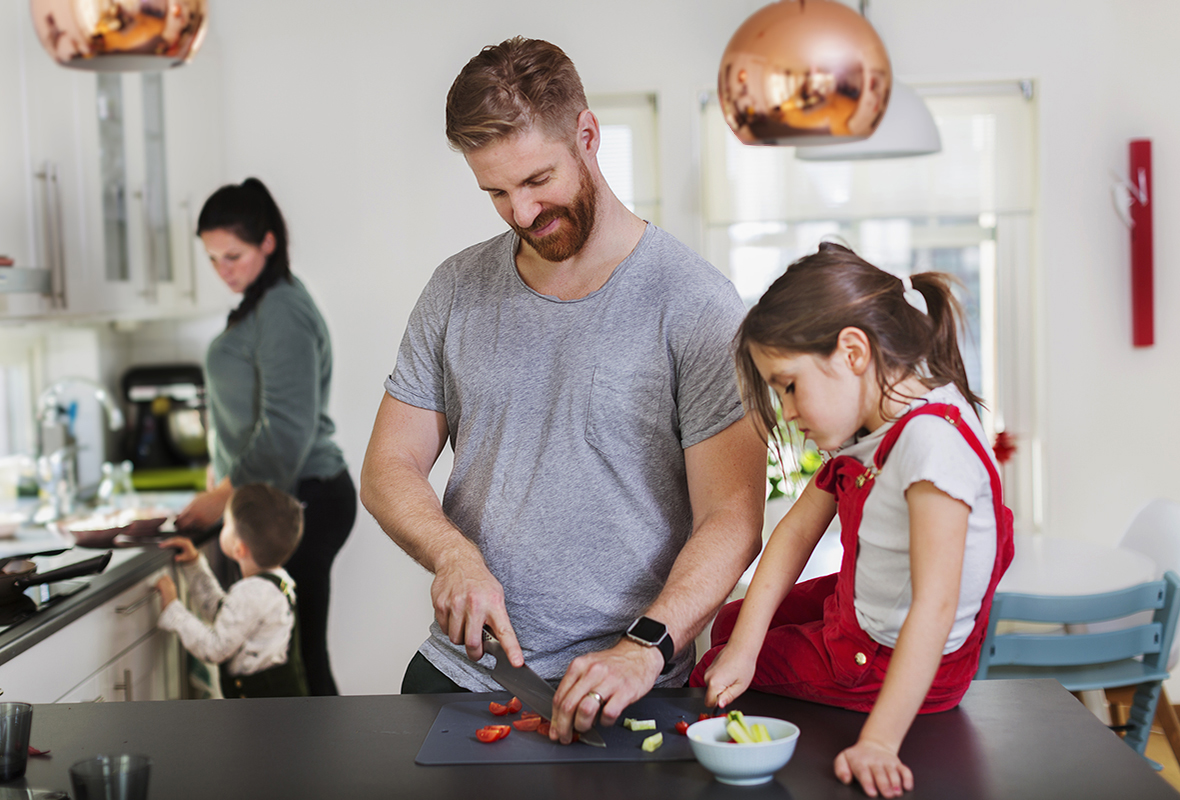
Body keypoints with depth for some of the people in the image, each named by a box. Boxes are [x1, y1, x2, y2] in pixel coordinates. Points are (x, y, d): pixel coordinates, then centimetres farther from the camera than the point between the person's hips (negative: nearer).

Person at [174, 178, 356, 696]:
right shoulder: (259, 306, 18)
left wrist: (225, 495, -15)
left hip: (298, 504, -10)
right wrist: (221, 471, 17)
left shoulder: (282, 312, -14)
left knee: (297, 657, -6)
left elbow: (287, 432, -21)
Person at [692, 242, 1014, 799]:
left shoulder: (930, 439, -35)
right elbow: (796, 532, 0)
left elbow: (935, 605, -41)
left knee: (709, 676, 9)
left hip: (892, 660, -8)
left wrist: (878, 742, -45)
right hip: (855, 608, 8)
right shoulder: (867, 428, -4)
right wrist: (743, 645, -7)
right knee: (731, 624, 27)